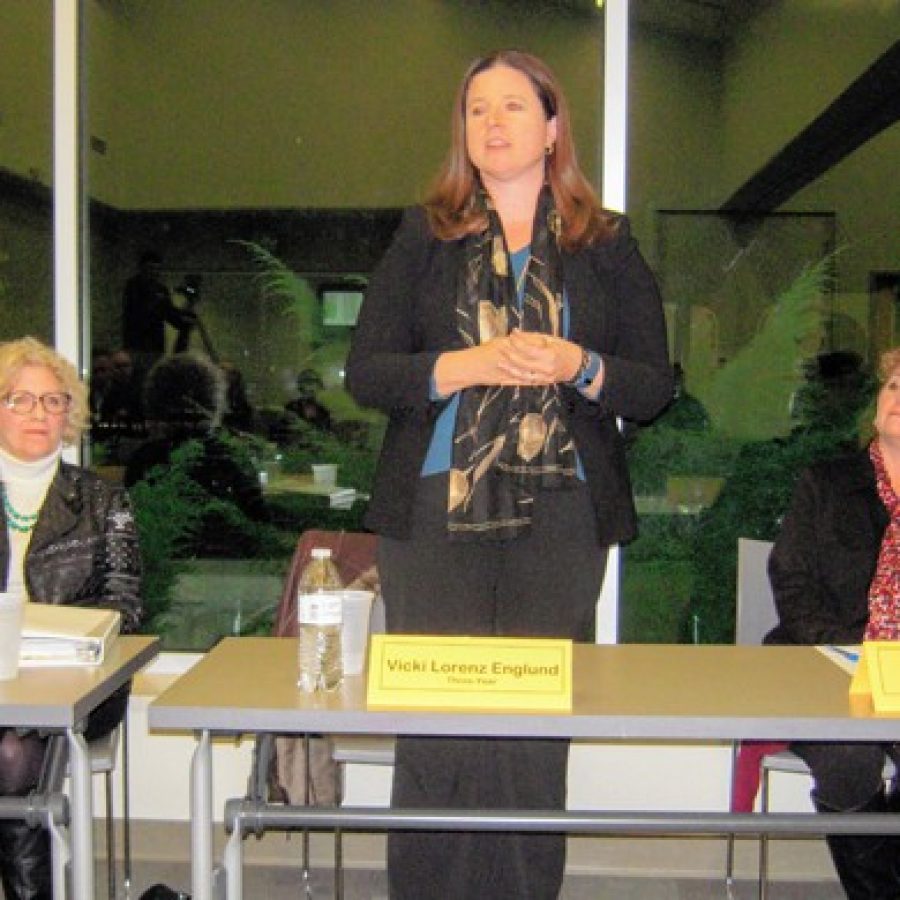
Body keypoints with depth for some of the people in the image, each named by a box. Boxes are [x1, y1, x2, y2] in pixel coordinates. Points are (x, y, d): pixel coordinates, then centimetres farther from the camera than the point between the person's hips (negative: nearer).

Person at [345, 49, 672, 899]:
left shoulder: (606, 243, 9)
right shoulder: (423, 236, 9)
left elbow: (654, 384, 7)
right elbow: (363, 371, 2)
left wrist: (575, 366, -13)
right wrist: (467, 365, -13)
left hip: (559, 518, 0)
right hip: (433, 512, 0)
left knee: (538, 726, 4)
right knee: (431, 724, 2)